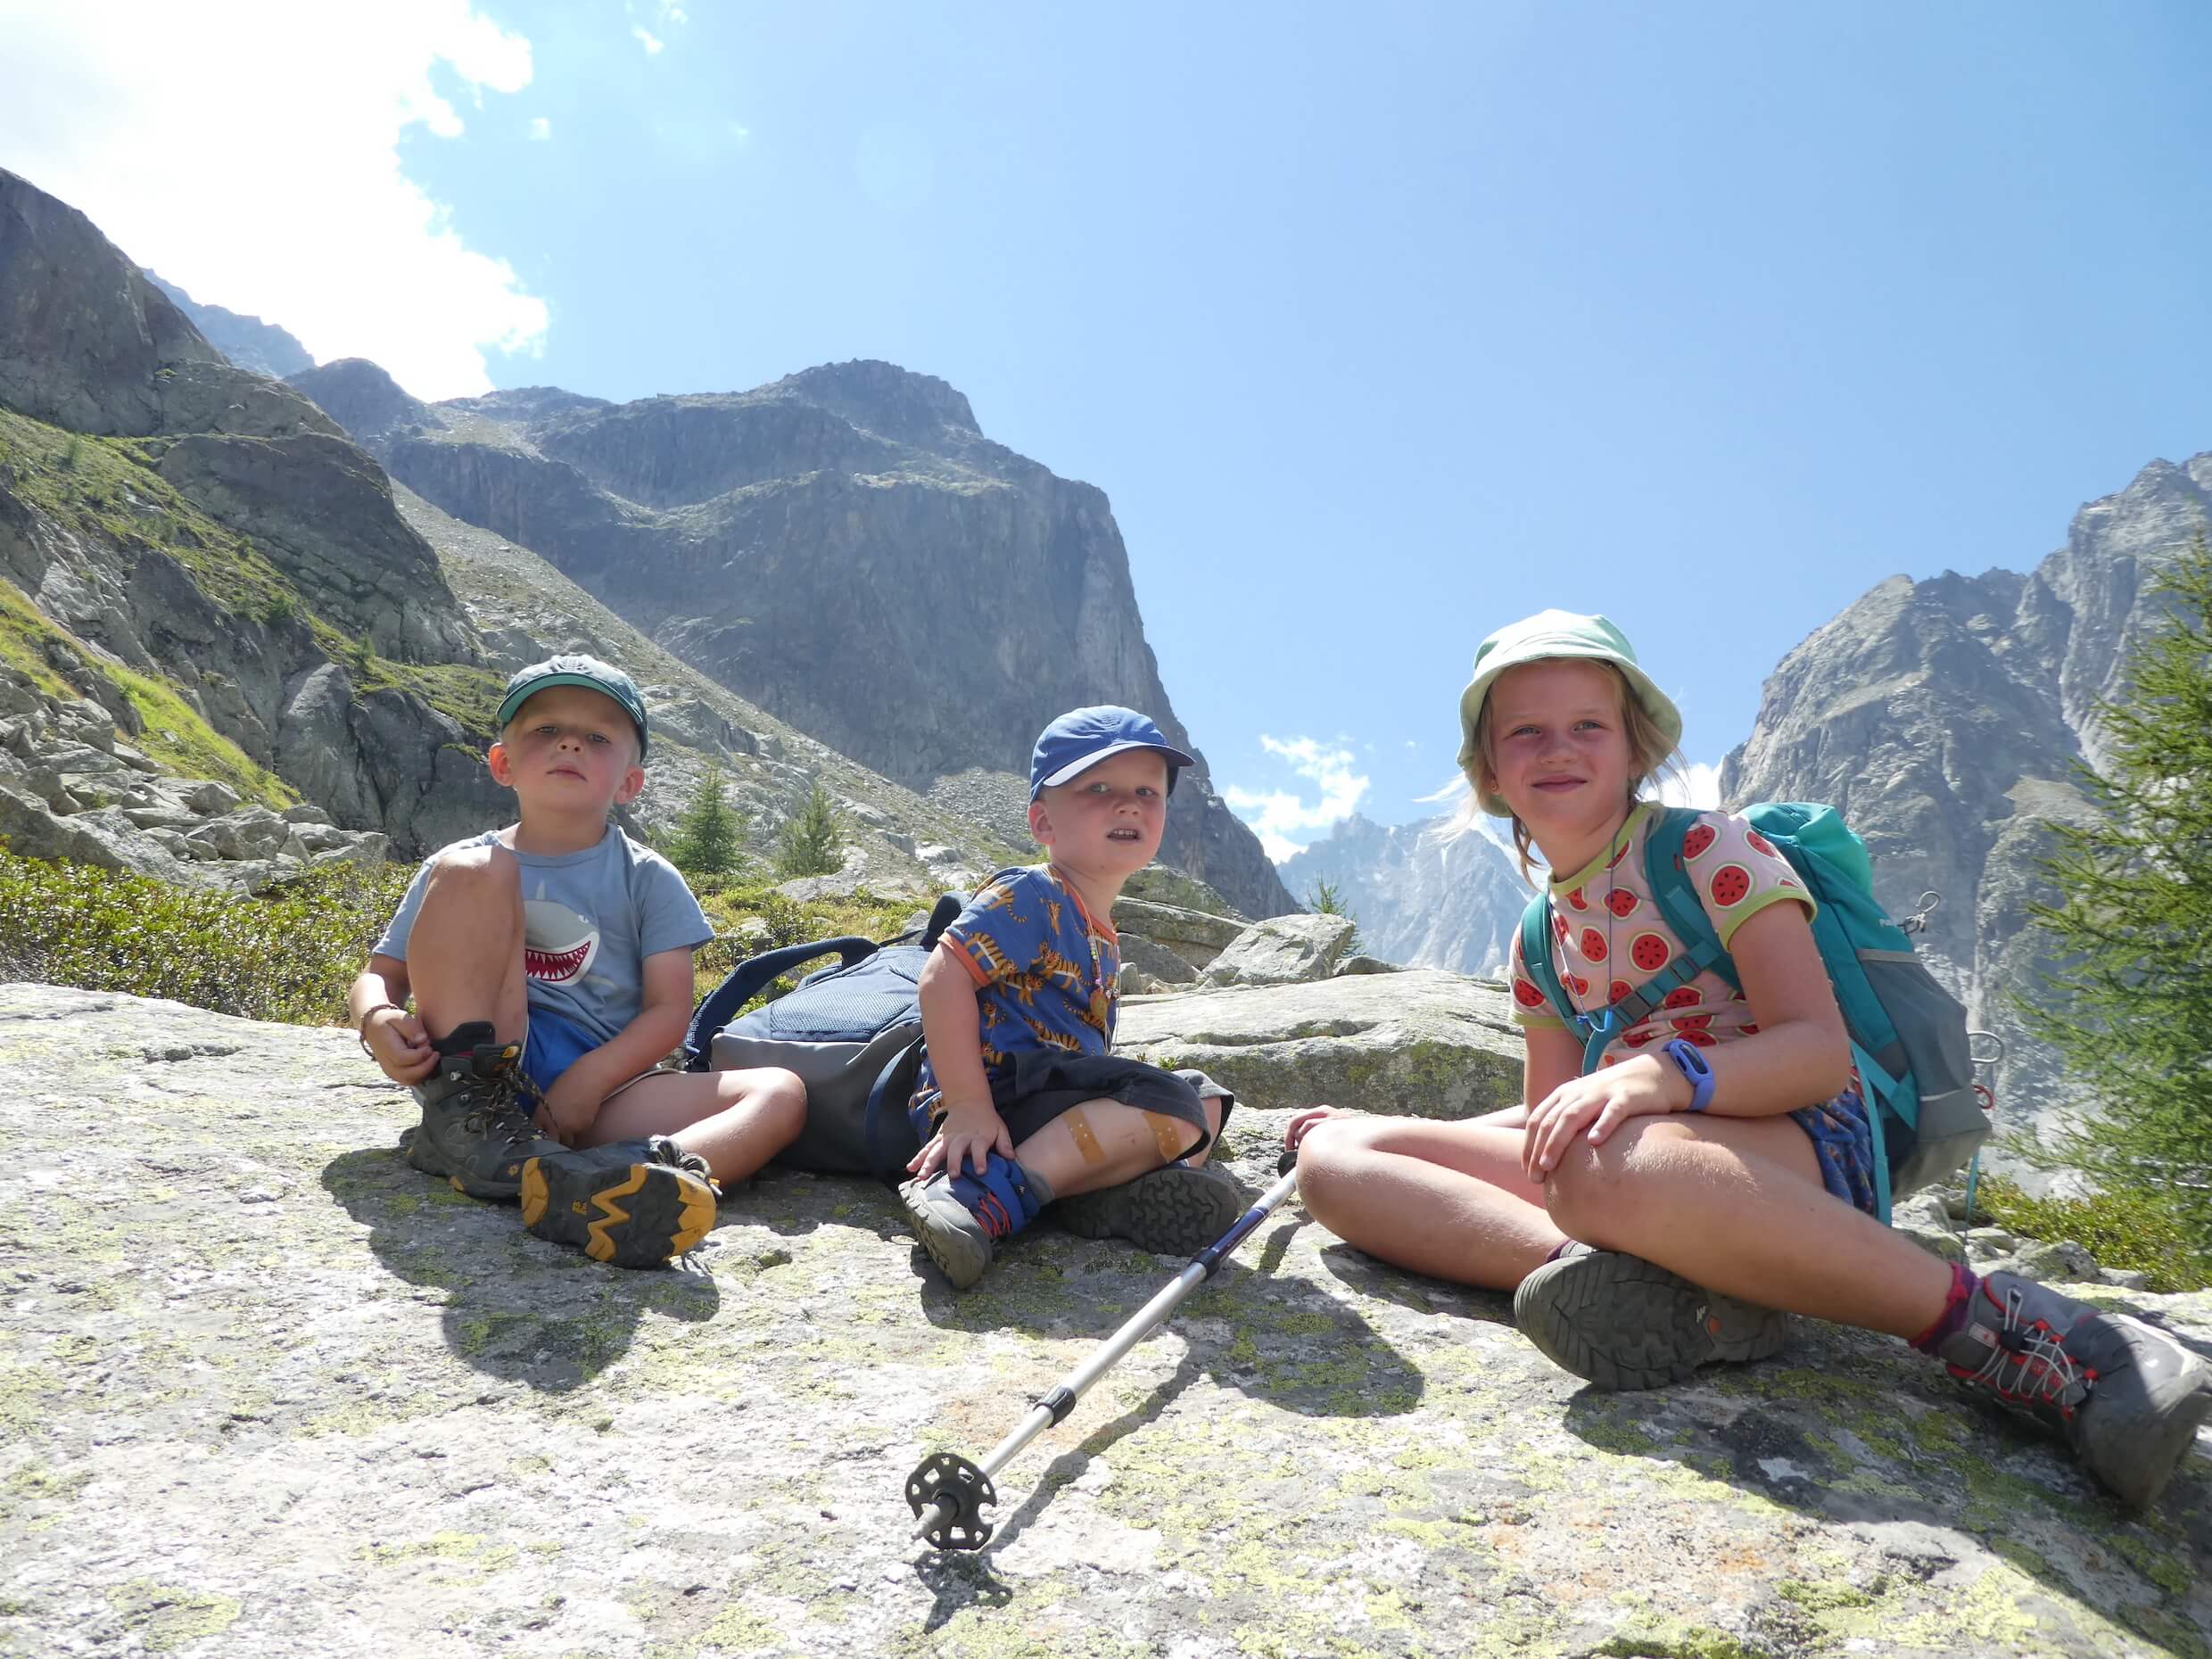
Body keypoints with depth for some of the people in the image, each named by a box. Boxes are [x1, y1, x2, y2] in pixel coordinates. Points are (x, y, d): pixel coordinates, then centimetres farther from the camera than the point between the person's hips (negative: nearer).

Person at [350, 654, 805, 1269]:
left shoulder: (648, 879, 9)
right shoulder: (462, 866, 12)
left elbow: (669, 1010, 1)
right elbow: (379, 975, 11)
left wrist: (590, 1079, -17)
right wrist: (378, 1021, -14)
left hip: (596, 1086, 1)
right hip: (483, 1062, -1)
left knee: (782, 1094, -21)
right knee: (470, 871, -16)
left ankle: (586, 1188, -50)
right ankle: (463, 1128, -23)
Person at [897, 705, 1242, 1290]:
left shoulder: (1098, 934, 19)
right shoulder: (1031, 897, -11)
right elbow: (943, 976, -22)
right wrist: (966, 1105, -27)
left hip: (1053, 1101, 10)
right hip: (1002, 1098, -10)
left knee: (1206, 1095, 15)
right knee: (1173, 1106, -23)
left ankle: (1112, 1193, -16)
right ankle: (989, 1199, -31)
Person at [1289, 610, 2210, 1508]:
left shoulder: (1706, 849, -2)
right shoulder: (1541, 939, 18)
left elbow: (1821, 1051, -13)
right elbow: (1548, 1114, 21)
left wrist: (1659, 1074, -33)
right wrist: (1371, 1134, 11)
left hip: (1801, 1143, -6)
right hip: (1632, 1157, 6)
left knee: (1599, 1167, -45)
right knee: (1333, 1156, -13)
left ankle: (1999, 1324, -26)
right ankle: (1670, 1289, -31)